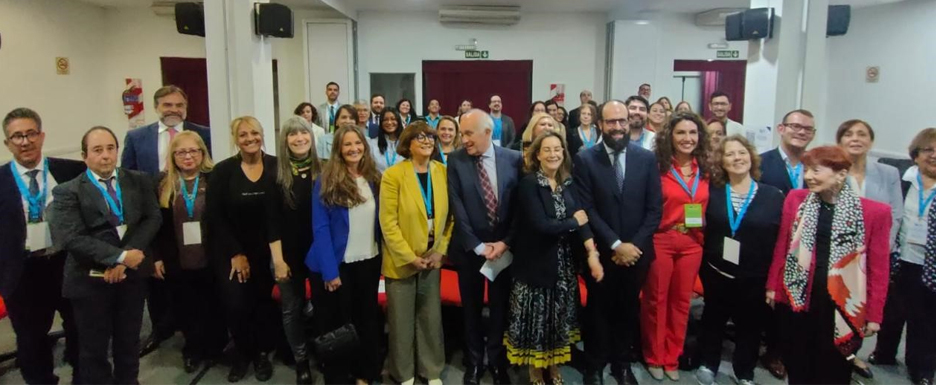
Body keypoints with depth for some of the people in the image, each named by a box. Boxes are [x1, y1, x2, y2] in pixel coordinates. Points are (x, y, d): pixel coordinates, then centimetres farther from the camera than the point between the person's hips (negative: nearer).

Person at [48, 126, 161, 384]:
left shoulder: (140, 181, 3)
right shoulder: (68, 192, -6)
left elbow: (152, 219, -4)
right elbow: (72, 238, -16)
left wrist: (125, 260, -14)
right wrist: (119, 255, -22)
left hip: (133, 273, 3)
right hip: (90, 279, -2)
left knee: (129, 342, 18)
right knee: (94, 348, 12)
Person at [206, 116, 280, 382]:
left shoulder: (277, 167, -5)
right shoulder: (223, 171, -5)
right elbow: (215, 216, -6)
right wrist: (235, 253, -9)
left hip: (267, 250, 1)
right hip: (231, 252, 0)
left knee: (264, 302, 6)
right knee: (236, 304, -5)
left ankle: (262, 353, 28)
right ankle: (242, 353, 21)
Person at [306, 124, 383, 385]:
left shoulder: (374, 179, 2)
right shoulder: (326, 182, -10)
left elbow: (380, 221, 6)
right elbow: (321, 229, -13)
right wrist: (329, 270, -18)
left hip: (369, 261, 4)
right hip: (338, 264, -4)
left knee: (367, 319, 17)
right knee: (337, 323, 11)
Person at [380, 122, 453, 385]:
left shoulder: (443, 172, 1)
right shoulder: (393, 175, -11)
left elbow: (449, 215, 4)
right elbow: (388, 223, -14)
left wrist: (440, 251, -4)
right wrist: (409, 257, -16)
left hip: (432, 258, 4)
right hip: (401, 260, -3)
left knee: (431, 316, 12)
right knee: (402, 319, 8)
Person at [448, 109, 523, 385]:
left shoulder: (513, 159, -4)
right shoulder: (456, 160, -6)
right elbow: (457, 207, -9)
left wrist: (506, 242, -9)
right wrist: (477, 246, -12)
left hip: (504, 246, 1)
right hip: (469, 247, 0)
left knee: (500, 307, 12)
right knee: (472, 308, 13)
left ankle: (497, 360, 31)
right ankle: (474, 362, 31)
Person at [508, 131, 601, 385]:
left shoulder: (567, 183, 3)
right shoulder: (529, 183, -15)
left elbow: (582, 217, -6)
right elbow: (540, 225, -24)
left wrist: (592, 253, -19)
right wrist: (574, 222, -11)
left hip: (563, 262, 6)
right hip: (536, 263, -5)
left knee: (559, 316, 16)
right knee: (537, 316, 7)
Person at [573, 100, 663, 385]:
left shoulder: (646, 158, 0)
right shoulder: (585, 159, -7)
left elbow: (655, 208, -1)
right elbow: (586, 209, -11)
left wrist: (634, 245, -11)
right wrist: (616, 244, -15)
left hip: (636, 251, 2)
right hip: (601, 252, -2)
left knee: (628, 310, 15)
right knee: (599, 310, 12)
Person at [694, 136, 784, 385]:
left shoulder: (773, 196, -6)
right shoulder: (712, 192, -2)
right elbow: (702, 231, 0)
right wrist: (701, 268, -6)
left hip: (755, 278, -1)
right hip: (717, 274, 1)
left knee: (750, 326, 14)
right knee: (713, 321, 16)